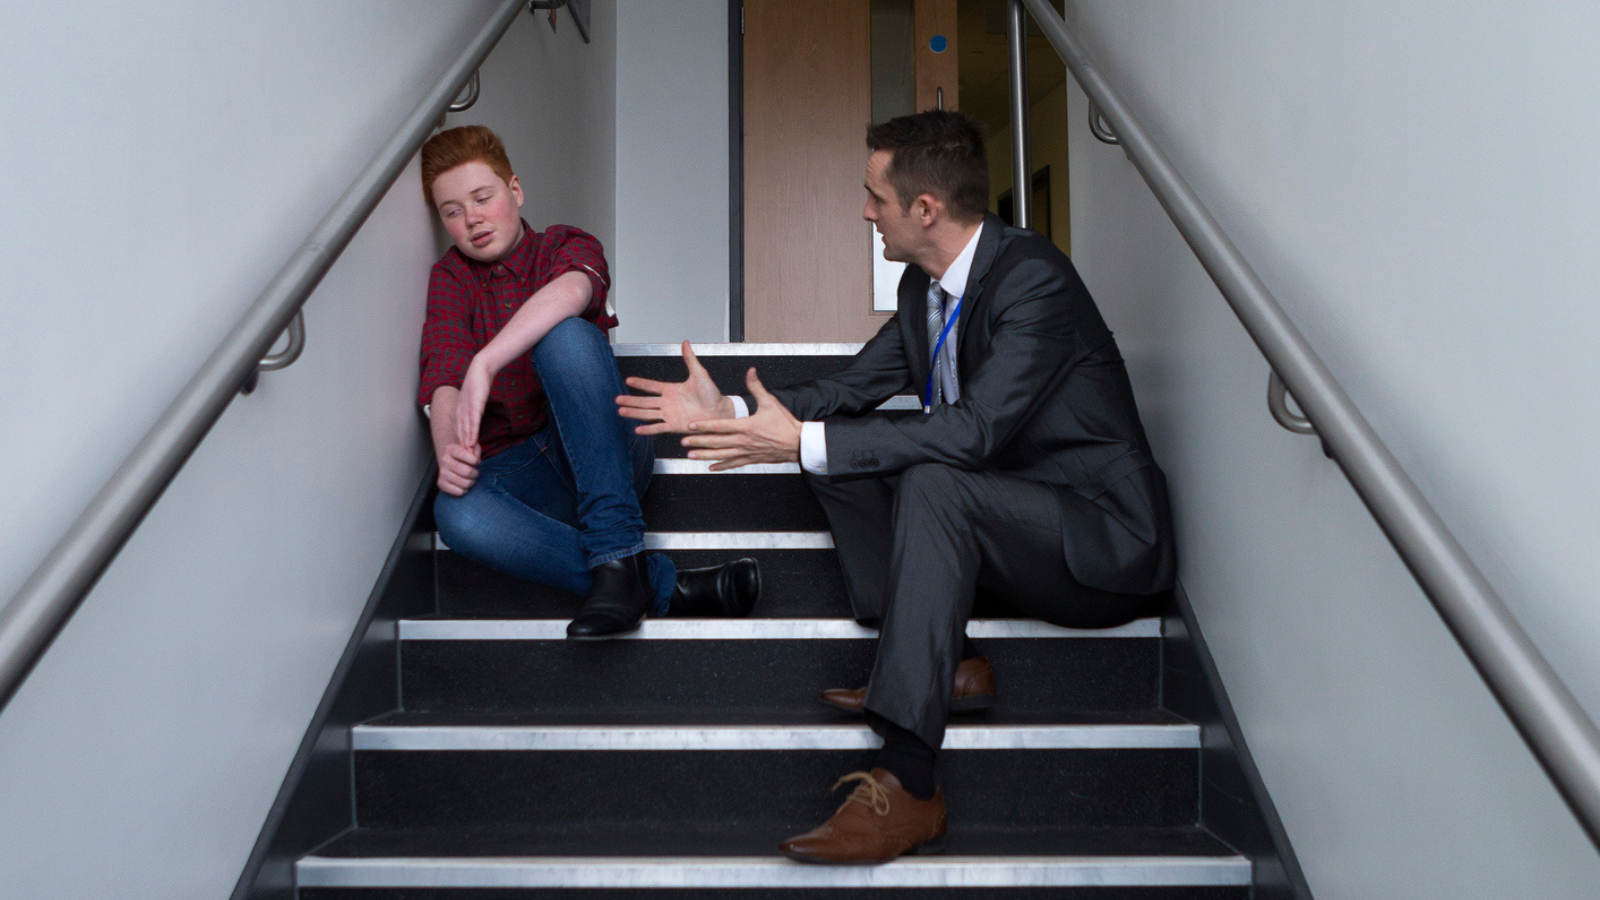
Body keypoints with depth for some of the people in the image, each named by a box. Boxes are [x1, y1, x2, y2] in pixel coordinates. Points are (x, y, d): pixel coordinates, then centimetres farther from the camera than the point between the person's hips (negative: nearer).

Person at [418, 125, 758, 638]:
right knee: (456, 514, -34)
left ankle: (617, 554, -37)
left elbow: (571, 292, -23)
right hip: (518, 471, 2)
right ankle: (666, 588, -34)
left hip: (601, 456, -2)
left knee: (565, 334, -30)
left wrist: (484, 365, -36)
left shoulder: (565, 247, 6)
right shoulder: (451, 279, 12)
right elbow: (443, 379, -7)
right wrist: (448, 450, -29)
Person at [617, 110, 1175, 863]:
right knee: (839, 455, 0)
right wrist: (726, 410, 0)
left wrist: (804, 441, -31)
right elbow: (852, 388, 12)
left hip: (1102, 536, -9)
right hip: (990, 513, 9)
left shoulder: (1033, 278, -22)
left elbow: (976, 430, -32)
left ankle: (905, 783, -37)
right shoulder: (925, 285, 5)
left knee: (931, 483, -34)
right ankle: (947, 662, -6)